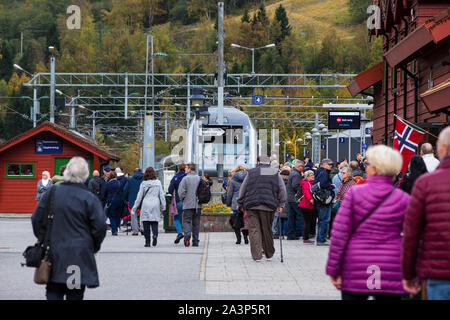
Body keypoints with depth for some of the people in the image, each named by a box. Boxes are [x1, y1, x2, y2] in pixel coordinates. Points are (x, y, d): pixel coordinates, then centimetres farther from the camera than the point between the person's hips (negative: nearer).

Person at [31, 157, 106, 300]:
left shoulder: (52, 193, -1)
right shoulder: (89, 198, -10)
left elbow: (37, 220, 3)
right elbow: (100, 226, -9)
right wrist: (94, 247, 8)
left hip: (54, 254, 2)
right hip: (80, 256, -2)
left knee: (53, 293, 9)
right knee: (75, 294, 6)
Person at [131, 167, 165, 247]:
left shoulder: (143, 184, 1)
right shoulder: (158, 182, 4)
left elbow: (139, 196, 3)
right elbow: (161, 194, 4)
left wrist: (134, 208, 9)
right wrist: (163, 205, 10)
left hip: (146, 205, -1)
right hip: (155, 204, 1)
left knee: (146, 224, 4)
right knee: (154, 222, 6)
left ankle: (147, 241, 1)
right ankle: (155, 235, -22)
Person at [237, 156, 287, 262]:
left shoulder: (251, 172, 10)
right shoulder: (275, 173, 8)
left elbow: (243, 189, 10)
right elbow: (282, 189, 3)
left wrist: (240, 203, 17)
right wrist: (281, 204, 8)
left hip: (251, 206, 0)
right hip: (268, 206, 0)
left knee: (254, 229, 0)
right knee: (267, 230, 11)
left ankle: (257, 255, -7)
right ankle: (269, 254, 21)